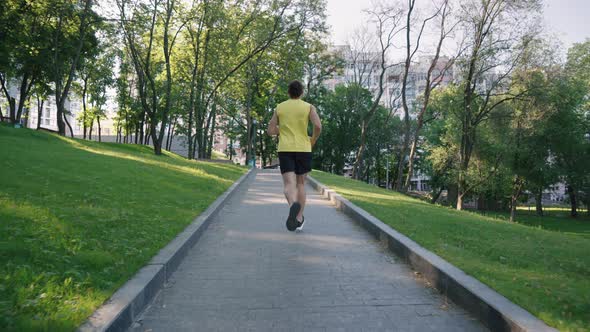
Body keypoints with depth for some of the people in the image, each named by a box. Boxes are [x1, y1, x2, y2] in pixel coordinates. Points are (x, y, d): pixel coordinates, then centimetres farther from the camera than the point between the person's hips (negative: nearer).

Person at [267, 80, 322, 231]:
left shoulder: (279, 107, 9)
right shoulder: (309, 107, 3)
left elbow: (271, 131, 8)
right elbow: (318, 126, -12)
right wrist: (313, 140, 6)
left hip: (285, 150, 0)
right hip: (303, 149, 0)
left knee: (289, 184, -8)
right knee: (300, 184, 14)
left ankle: (293, 205, -40)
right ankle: (299, 219, 15)